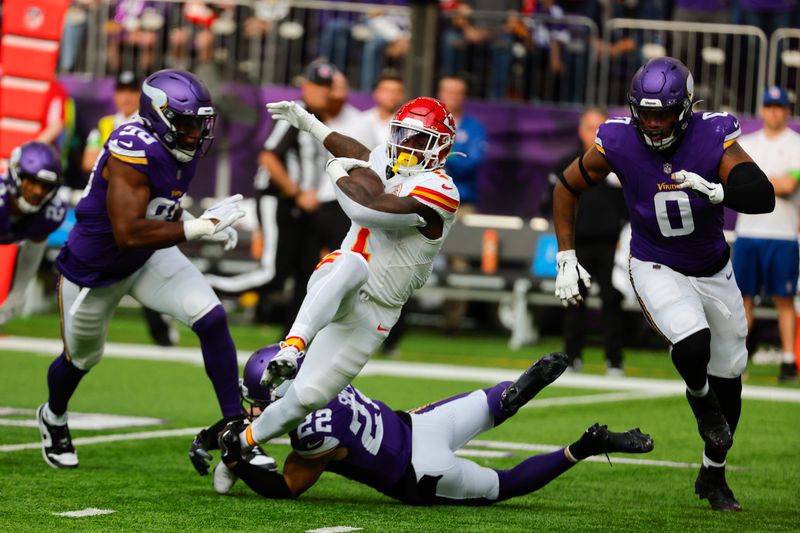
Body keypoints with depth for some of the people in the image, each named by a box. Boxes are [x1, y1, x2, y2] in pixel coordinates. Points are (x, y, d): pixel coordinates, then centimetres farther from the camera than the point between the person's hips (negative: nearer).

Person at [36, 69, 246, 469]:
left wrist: (208, 227, -7)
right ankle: (53, 418, 51)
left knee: (212, 318, -15)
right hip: (94, 268, -6)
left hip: (150, 257, 6)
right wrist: (199, 227, -39)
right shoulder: (134, 150, -35)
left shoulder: (182, 149, -9)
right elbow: (128, 234, -40)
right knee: (82, 357, 18)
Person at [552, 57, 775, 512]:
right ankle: (699, 394, 7)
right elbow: (568, 188, -2)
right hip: (656, 269, -2)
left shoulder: (714, 139, -21)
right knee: (693, 345, -30)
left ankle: (714, 474, 32)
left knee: (728, 376, 10)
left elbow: (763, 197, -32)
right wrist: (566, 260, -5)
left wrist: (713, 190, -49)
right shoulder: (617, 144, -19)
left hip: (713, 271, 2)